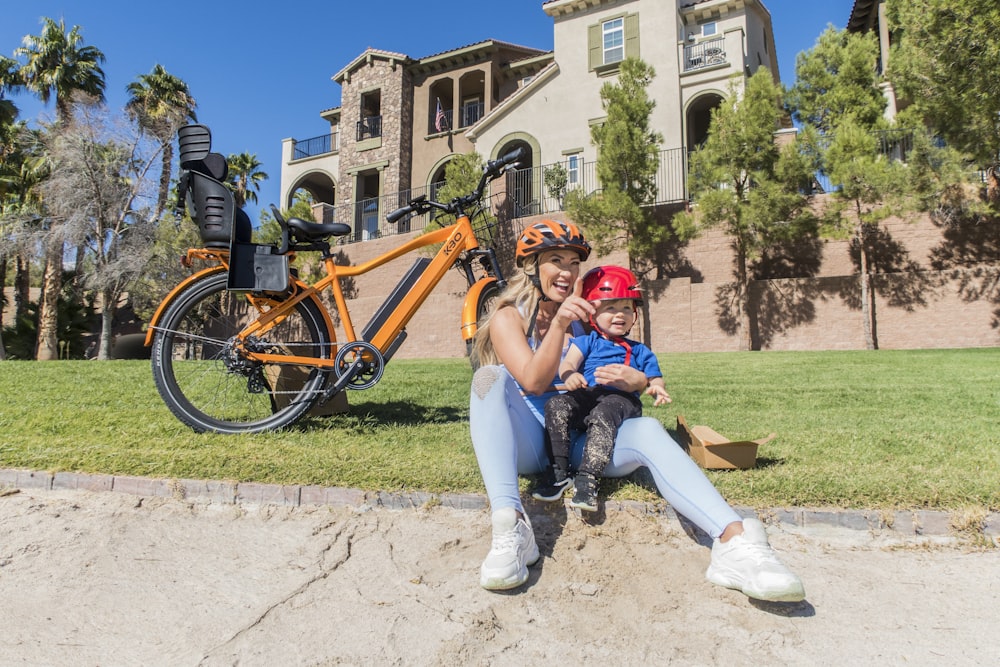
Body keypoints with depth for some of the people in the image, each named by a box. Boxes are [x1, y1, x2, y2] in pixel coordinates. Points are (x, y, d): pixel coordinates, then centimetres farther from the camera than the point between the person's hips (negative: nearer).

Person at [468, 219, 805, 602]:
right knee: (490, 375, -30)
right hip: (529, 442, -2)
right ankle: (510, 527, -47)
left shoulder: (582, 318, 14)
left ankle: (734, 541, -47)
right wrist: (557, 323, -27)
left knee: (647, 429, -26)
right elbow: (532, 382, -14)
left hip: (580, 439, 3)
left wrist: (637, 381, -15)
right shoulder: (509, 316, 3)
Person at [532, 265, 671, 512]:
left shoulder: (640, 351, 25)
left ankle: (587, 479, -41)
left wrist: (657, 389, -7)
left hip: (622, 400, -1)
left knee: (603, 414, -36)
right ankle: (558, 472, -27)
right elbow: (567, 363, 2)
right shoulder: (586, 342, 20)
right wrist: (569, 374, -23)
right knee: (556, 404, -29)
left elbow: (654, 380, 19)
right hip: (586, 396, 1)